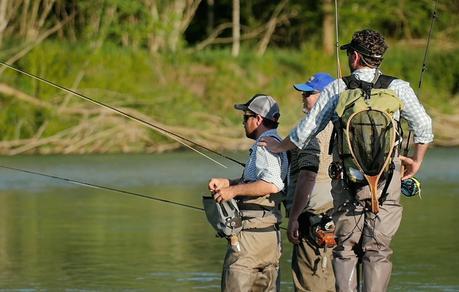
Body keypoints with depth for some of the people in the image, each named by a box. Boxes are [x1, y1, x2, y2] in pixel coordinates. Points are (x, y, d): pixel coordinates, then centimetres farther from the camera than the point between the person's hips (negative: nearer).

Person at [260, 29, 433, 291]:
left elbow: (306, 131, 7)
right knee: (378, 250, 1)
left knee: (345, 248, 8)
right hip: (386, 178, 0)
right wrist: (417, 161, 19)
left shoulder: (337, 89, 1)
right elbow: (424, 126, 3)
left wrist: (279, 147, 24)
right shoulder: (398, 88, 0)